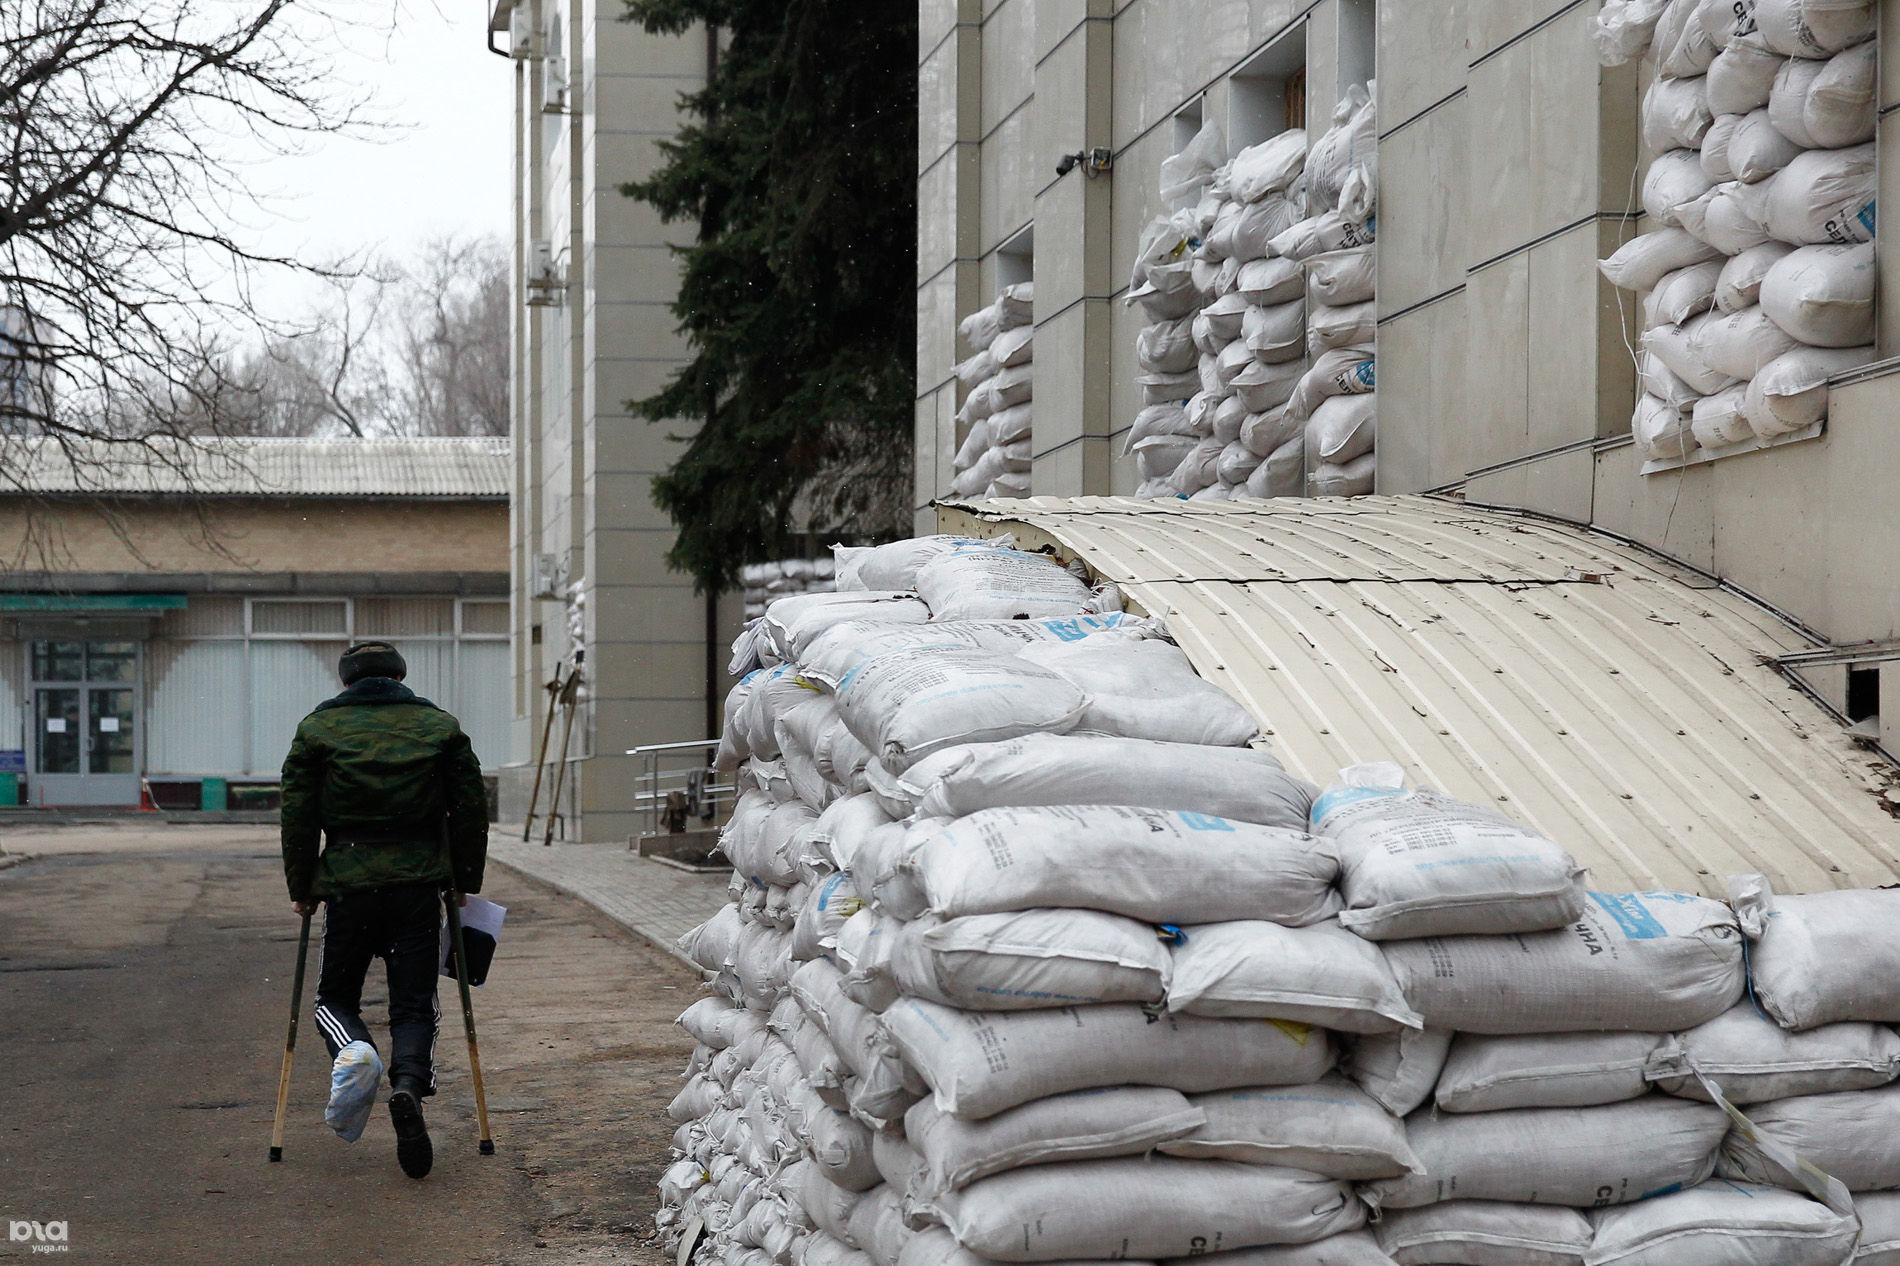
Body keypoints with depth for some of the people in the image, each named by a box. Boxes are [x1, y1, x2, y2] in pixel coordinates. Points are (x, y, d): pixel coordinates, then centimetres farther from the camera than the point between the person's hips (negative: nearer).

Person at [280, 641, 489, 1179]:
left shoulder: (317, 728, 6)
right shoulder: (441, 726, 9)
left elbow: (297, 816, 5)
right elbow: (471, 811, 8)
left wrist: (301, 888, 13)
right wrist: (465, 882, 17)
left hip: (348, 881, -1)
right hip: (420, 881, 1)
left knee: (336, 996, 14)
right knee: (414, 1003, 6)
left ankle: (353, 1054, -19)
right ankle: (410, 1084, -22)